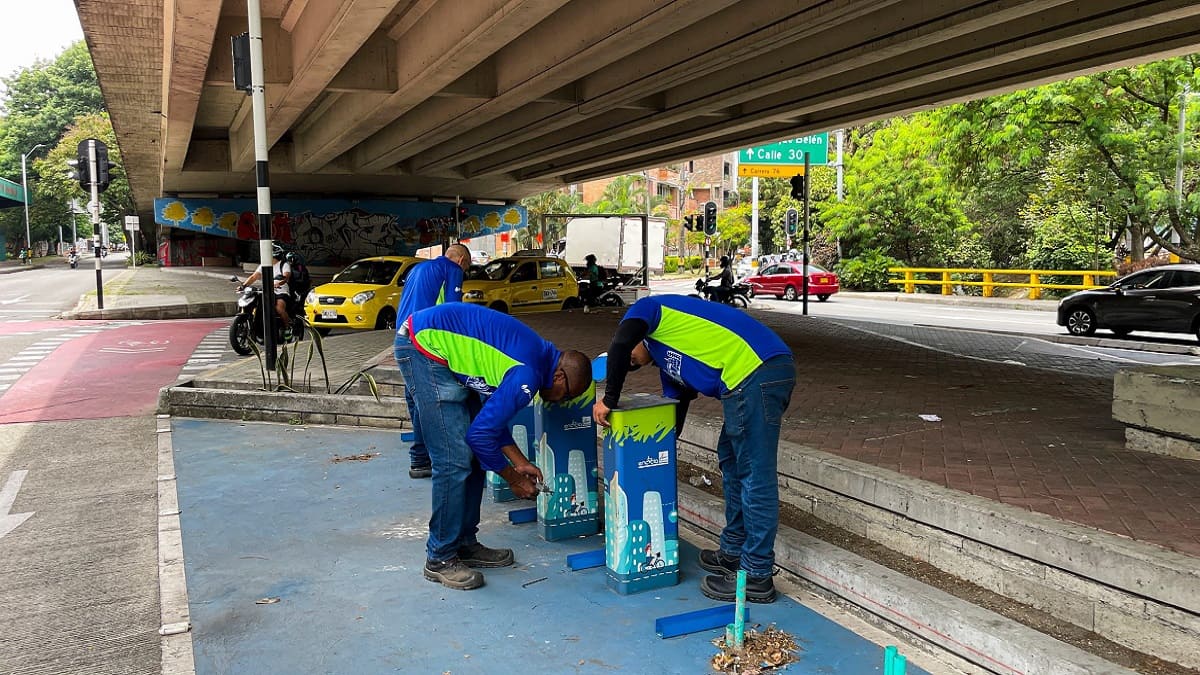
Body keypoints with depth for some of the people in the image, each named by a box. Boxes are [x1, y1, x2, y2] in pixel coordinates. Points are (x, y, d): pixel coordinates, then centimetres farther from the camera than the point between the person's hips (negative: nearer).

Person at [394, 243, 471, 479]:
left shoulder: (419, 268, 27)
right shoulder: (452, 269, 1)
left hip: (403, 336, 9)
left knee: (414, 398, 14)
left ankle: (419, 458, 23)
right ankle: (420, 461, -1)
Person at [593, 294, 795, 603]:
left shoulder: (646, 308, 9)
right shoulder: (668, 358, 31)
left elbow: (620, 344, -13)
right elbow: (676, 407, 31)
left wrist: (609, 400, -4)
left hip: (753, 373, -10)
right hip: (775, 369, 10)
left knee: (755, 476, -3)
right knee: (731, 459, 22)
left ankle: (757, 577, 6)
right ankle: (734, 551, 33)